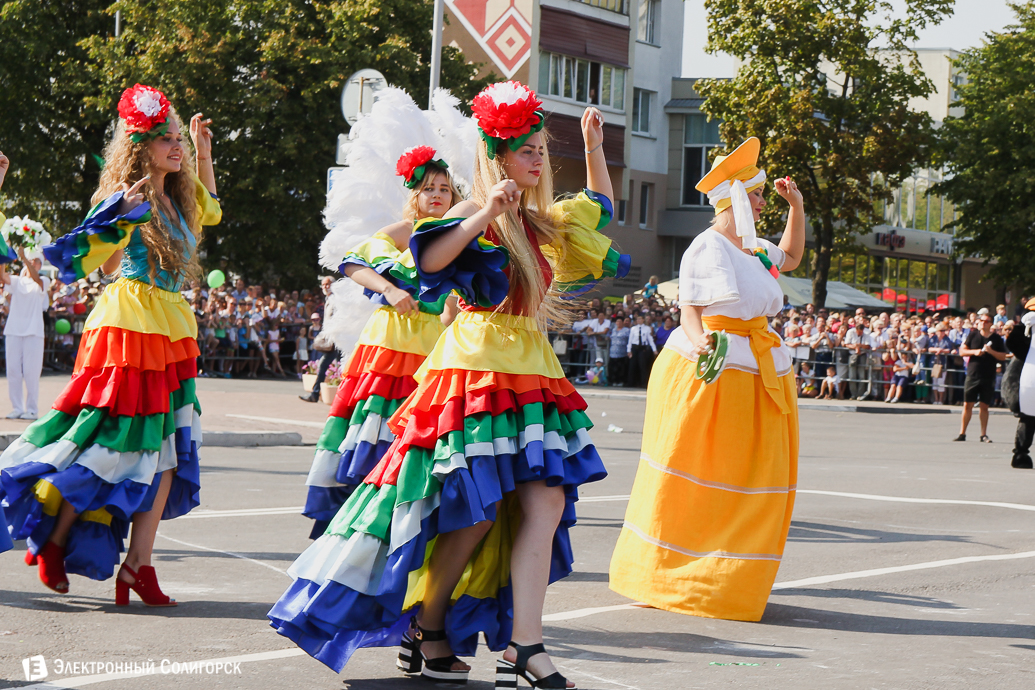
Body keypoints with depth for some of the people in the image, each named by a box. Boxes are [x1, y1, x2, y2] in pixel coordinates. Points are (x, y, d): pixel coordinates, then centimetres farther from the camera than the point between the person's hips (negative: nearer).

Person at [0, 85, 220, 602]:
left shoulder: (177, 199, 14)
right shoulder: (128, 203, -8)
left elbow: (209, 211, 38)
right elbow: (78, 256, -19)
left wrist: (203, 152, 31)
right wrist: (122, 209, -29)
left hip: (172, 332, 8)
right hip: (130, 329, -8)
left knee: (166, 451, 1)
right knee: (111, 444, -8)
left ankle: (137, 565, 3)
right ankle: (52, 543, 10)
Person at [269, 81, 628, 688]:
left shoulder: (540, 222, 18)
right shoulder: (474, 216, -3)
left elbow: (600, 209, 37)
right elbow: (428, 260, -22)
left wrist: (595, 149, 29)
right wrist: (486, 213, -25)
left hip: (533, 373, 7)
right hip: (477, 369, -7)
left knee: (545, 506, -6)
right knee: (477, 514, -8)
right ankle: (424, 629, 9)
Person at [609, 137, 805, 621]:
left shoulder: (757, 249, 15)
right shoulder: (707, 246, -8)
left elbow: (792, 257, 36)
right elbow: (690, 311, -12)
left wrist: (796, 207, 25)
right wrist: (699, 341, -32)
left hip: (760, 373, 8)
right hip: (707, 371, -8)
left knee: (747, 480, 6)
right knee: (689, 481, -4)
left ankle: (723, 579, 13)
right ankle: (662, 578, 4)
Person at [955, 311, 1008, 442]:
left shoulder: (996, 338, 3)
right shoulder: (973, 335, 4)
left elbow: (1003, 357, 3)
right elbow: (962, 351, 4)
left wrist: (991, 351, -14)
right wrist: (974, 352, -12)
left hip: (988, 377, 0)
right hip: (972, 375, 0)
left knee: (984, 406, 4)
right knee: (967, 405, 0)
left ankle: (984, 435, 12)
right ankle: (962, 433, 6)